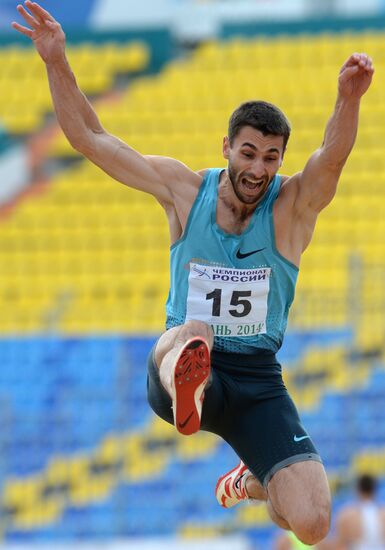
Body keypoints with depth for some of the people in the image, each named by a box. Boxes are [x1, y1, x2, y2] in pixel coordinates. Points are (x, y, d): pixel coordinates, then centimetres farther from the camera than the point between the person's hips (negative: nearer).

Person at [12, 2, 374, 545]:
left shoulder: (293, 206, -4)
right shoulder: (185, 190, 2)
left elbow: (333, 157, -27)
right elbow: (91, 138, 3)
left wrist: (349, 98, -48)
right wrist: (57, 62, -9)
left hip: (258, 381, 1)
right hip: (179, 363, -1)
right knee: (193, 333, -37)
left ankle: (252, 481, 26)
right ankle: (188, 391, -73)